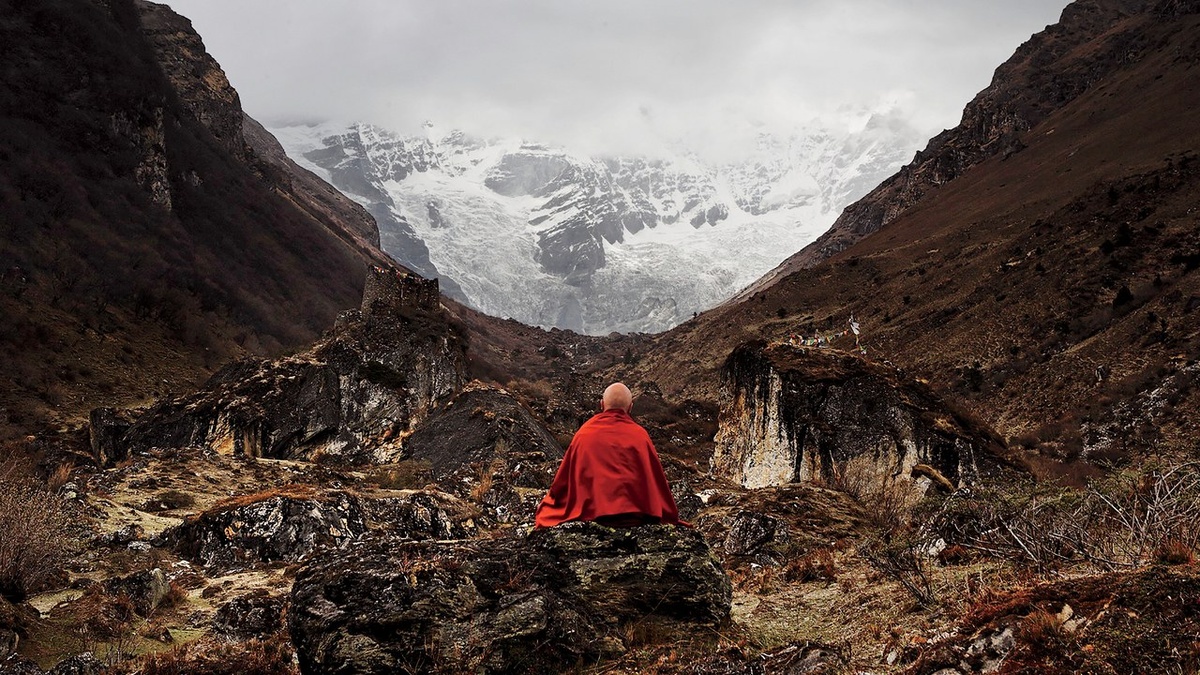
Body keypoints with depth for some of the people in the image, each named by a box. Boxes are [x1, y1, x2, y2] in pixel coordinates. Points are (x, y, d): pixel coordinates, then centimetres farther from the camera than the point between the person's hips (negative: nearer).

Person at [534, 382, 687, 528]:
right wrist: (671, 516, 23)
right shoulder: (640, 435, 3)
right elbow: (657, 480, 8)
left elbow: (563, 479, 11)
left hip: (592, 512, 0)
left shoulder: (585, 433, 4)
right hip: (637, 516, 0)